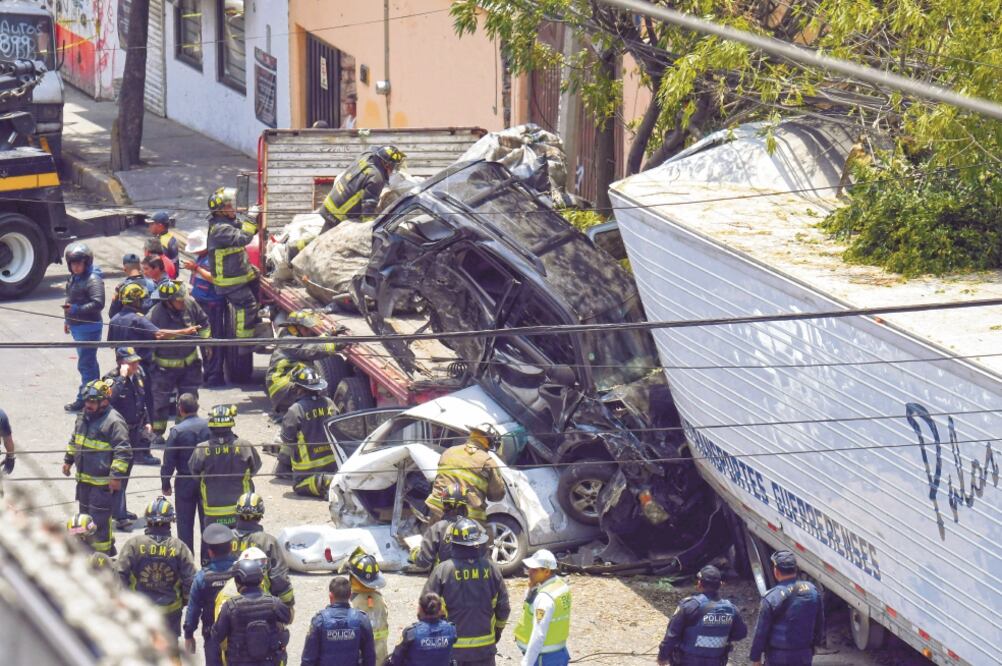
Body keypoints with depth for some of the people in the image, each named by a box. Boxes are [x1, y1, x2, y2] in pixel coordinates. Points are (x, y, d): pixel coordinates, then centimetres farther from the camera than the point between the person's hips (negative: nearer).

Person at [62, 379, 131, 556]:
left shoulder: (114, 422, -18)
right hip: (84, 479, 9)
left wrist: (116, 475, -23)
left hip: (103, 482, -9)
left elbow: (123, 452, -19)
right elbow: (74, 441, 25)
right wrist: (68, 460, 22)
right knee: (86, 516, 20)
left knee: (99, 520, -5)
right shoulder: (83, 418, 8)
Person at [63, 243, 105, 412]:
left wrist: (76, 309, -29)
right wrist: (67, 320, 27)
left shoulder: (93, 280, -17)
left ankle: (83, 399, -3)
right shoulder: (74, 278, 12)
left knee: (85, 364, -7)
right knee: (89, 362, 19)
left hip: (89, 327, -10)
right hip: (77, 326, 10)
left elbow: (98, 304, -25)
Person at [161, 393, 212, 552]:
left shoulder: (177, 431, -13)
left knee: (185, 523, 8)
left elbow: (168, 461, -10)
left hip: (185, 482, -2)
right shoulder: (209, 426, -7)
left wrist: (165, 484, 1)